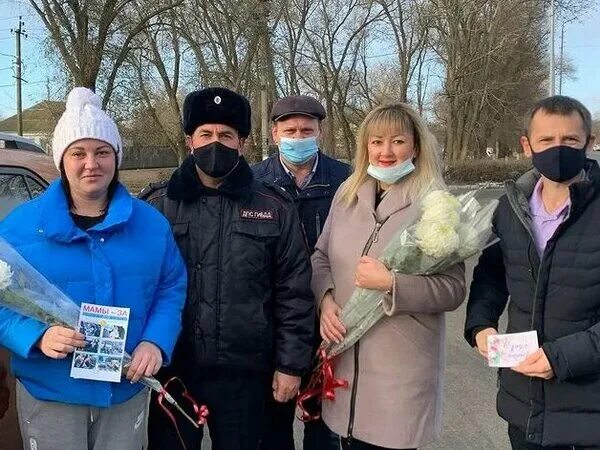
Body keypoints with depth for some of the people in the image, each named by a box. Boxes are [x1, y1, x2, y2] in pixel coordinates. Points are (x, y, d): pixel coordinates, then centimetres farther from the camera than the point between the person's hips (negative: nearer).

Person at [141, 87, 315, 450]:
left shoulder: (275, 209, 0)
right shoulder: (158, 206, 1)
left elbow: (294, 293, 1)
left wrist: (291, 364, -1)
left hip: (244, 372, 0)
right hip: (172, 369, 1)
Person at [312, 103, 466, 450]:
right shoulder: (347, 194, 7)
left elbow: (454, 289, -11)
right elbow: (321, 257, 14)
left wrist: (391, 284, -22)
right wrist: (326, 298, -4)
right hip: (345, 360, 5)